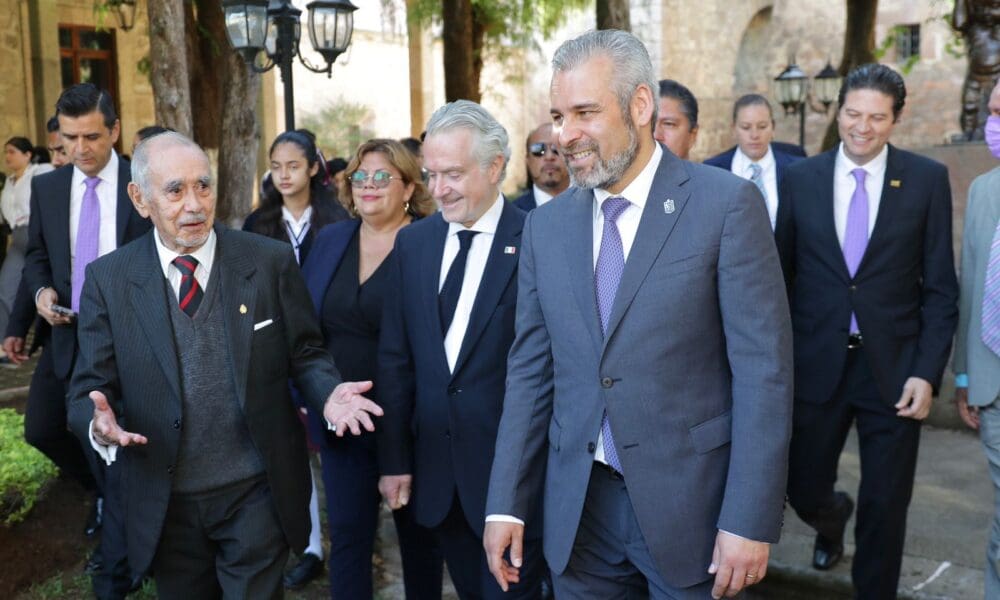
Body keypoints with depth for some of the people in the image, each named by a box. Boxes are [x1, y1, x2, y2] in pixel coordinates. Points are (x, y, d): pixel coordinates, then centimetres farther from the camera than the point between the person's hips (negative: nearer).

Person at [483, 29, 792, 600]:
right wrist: (507, 503, 4)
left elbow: (764, 368, -11)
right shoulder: (546, 226, 5)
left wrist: (750, 520, -14)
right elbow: (530, 371, 6)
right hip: (576, 509, 4)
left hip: (690, 504, -3)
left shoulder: (727, 204, -9)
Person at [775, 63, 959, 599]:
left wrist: (927, 371, -9)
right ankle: (834, 517, 48)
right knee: (803, 490, 12)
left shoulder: (928, 179, -1)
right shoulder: (800, 178, 1)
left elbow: (940, 287, -1)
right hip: (816, 364, 1)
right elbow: (780, 276, 5)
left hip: (893, 366, -1)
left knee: (885, 506, 7)